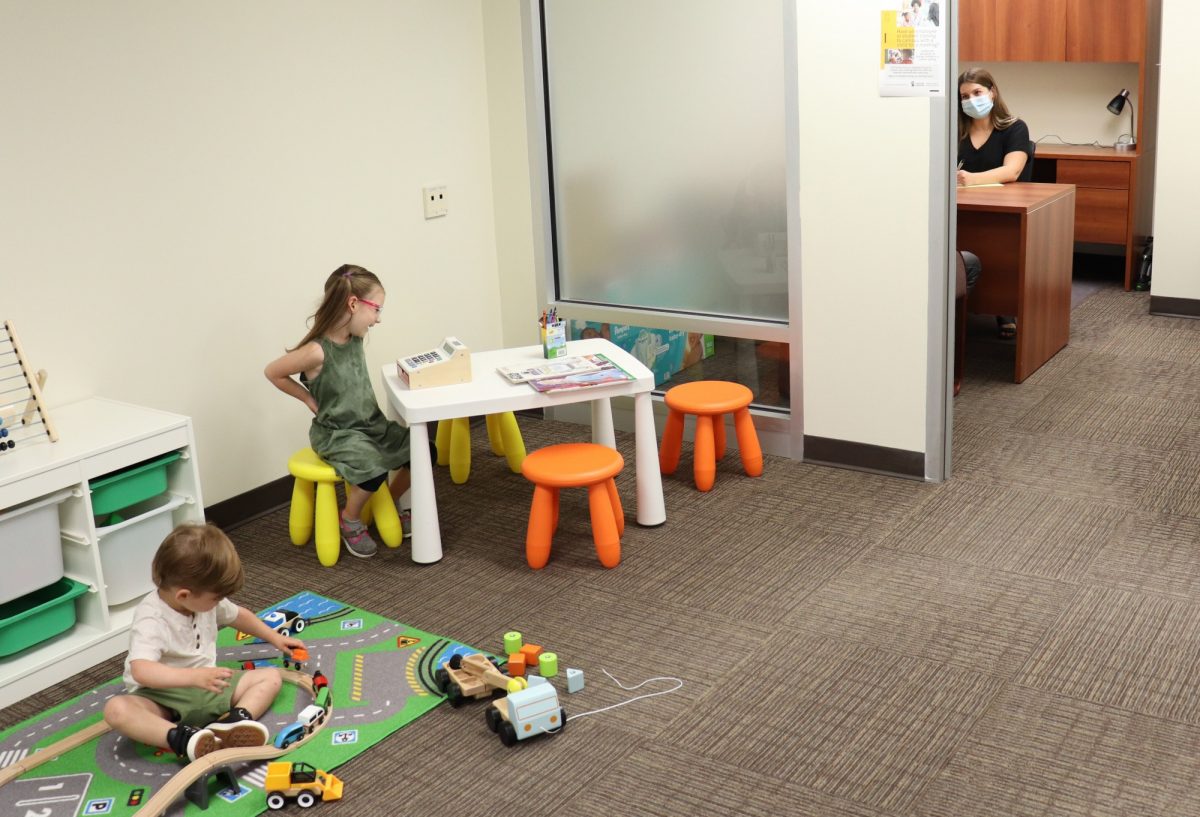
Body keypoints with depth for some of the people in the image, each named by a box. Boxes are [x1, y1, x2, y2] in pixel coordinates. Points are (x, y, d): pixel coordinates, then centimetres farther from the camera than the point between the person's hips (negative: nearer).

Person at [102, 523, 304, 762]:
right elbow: (141, 671, -41)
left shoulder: (204, 599, 0)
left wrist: (275, 639, 26)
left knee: (271, 676, -7)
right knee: (117, 709, -36)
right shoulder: (150, 619, -25)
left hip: (206, 688, 7)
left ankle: (230, 724, -34)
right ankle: (184, 739, -48)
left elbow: (238, 615, 22)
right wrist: (195, 676, -52)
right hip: (162, 698, -7)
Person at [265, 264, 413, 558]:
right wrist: (310, 400, -8)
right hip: (335, 432, -7)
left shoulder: (355, 337, -2)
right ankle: (349, 520, 0)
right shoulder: (316, 351, -25)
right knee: (373, 469, -30)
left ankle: (391, 504, 22)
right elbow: (272, 372, -12)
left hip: (371, 423, 7)